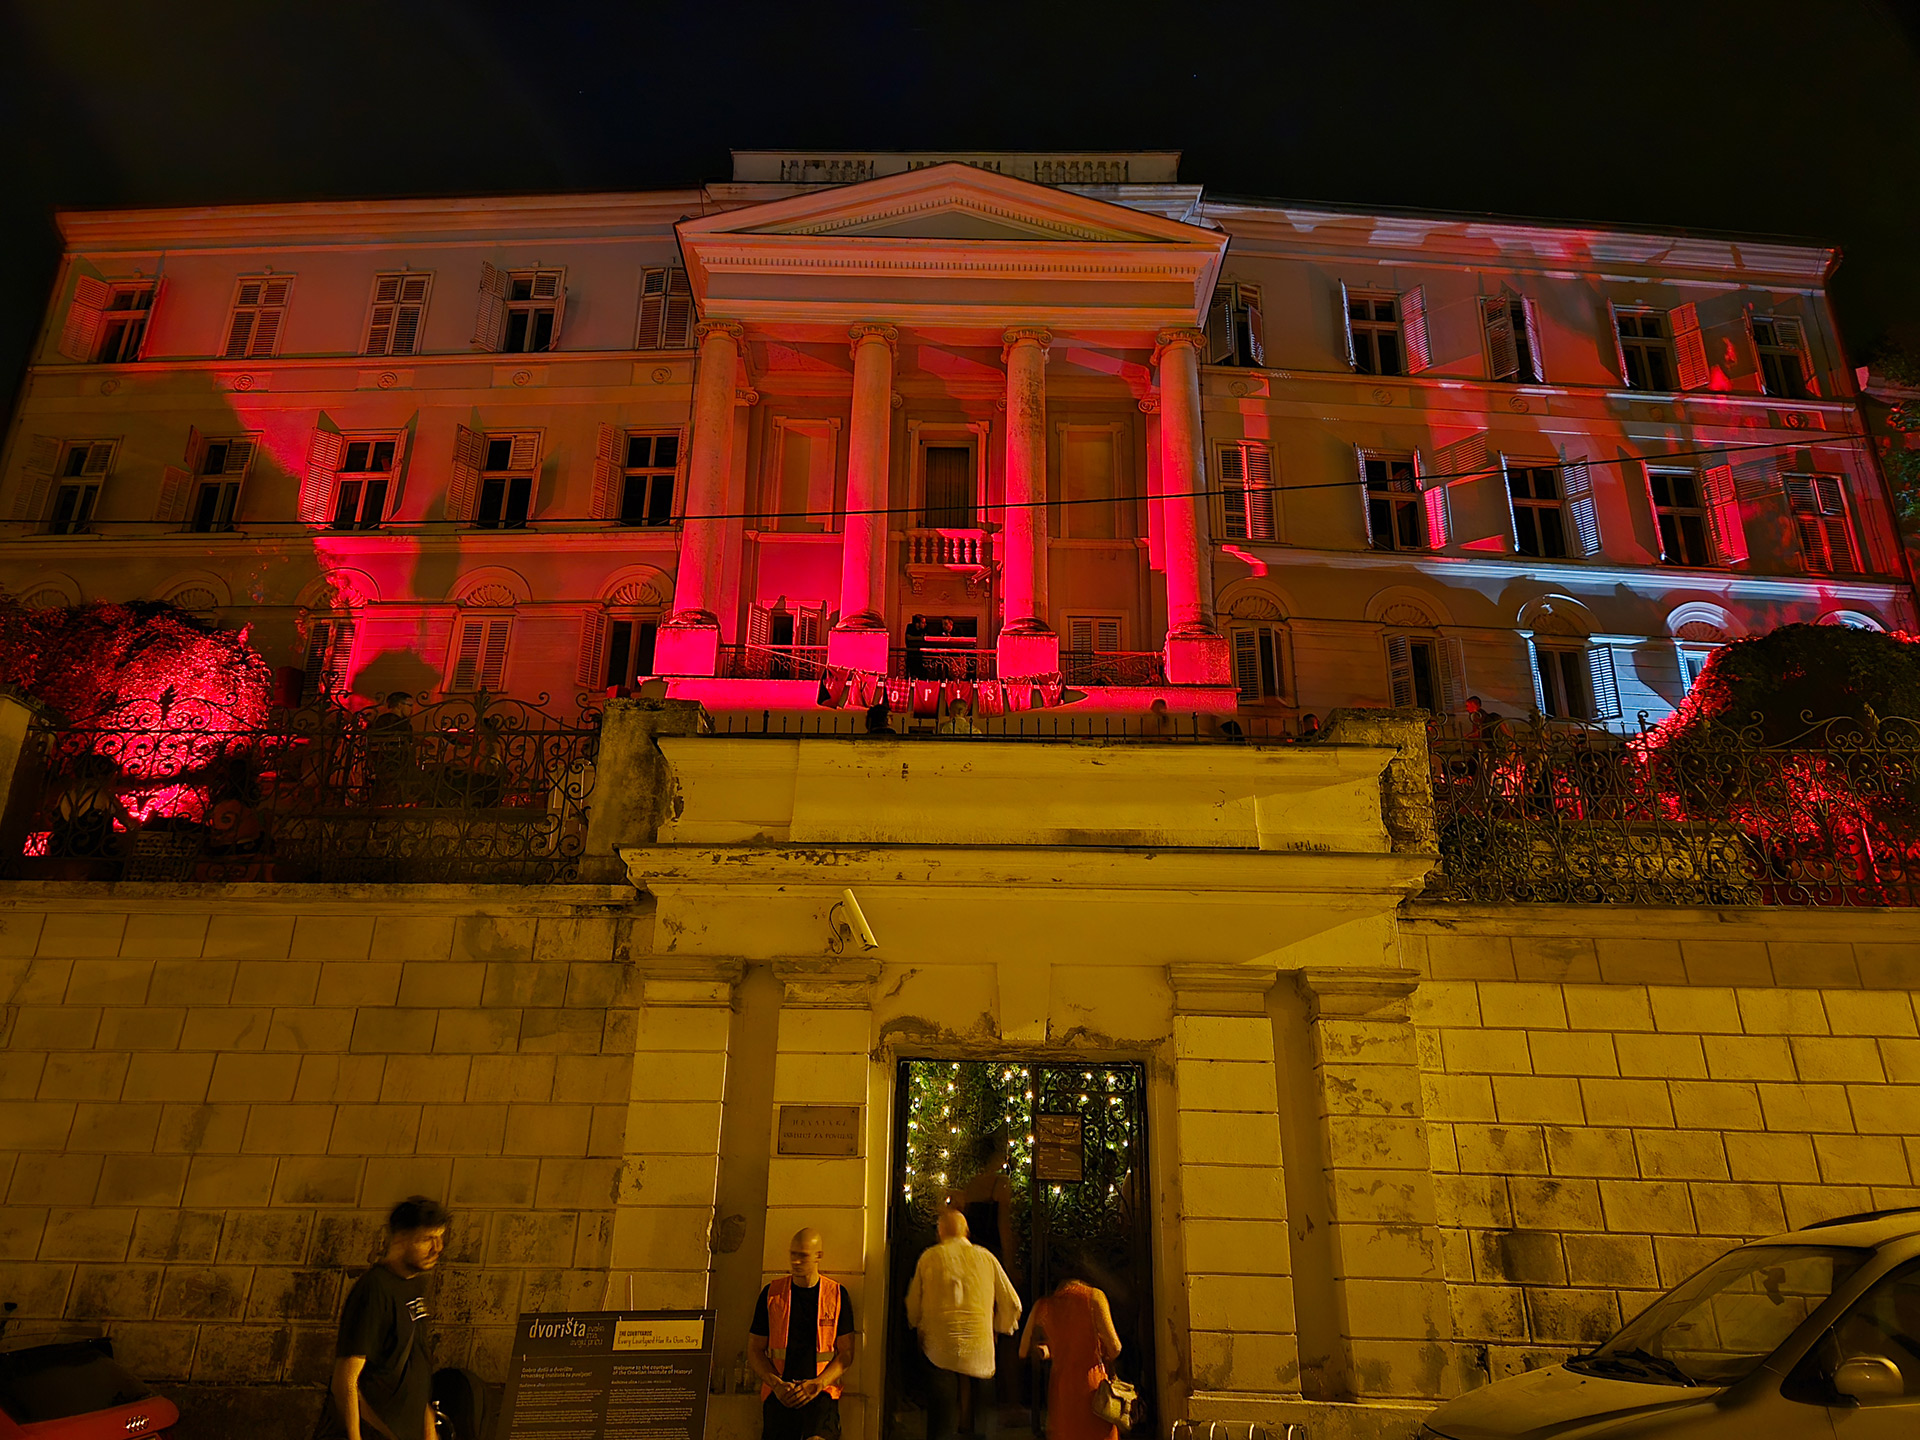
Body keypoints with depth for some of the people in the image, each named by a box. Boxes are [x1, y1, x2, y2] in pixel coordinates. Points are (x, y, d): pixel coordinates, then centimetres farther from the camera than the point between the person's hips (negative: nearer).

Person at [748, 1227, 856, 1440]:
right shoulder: (771, 1293, 8)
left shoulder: (837, 1294, 5)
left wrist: (817, 1384, -8)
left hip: (822, 1392, -2)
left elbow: (846, 1352, 6)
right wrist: (776, 1384, -5)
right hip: (779, 1393, 2)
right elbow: (754, 1351, 10)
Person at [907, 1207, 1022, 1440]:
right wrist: (998, 1330, 25)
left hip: (939, 1350, -1)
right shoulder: (986, 1257, 7)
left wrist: (919, 1328, 30)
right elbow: (1011, 1303, 8)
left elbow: (913, 1305, 10)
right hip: (980, 1351, 1)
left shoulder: (929, 1257, 5)